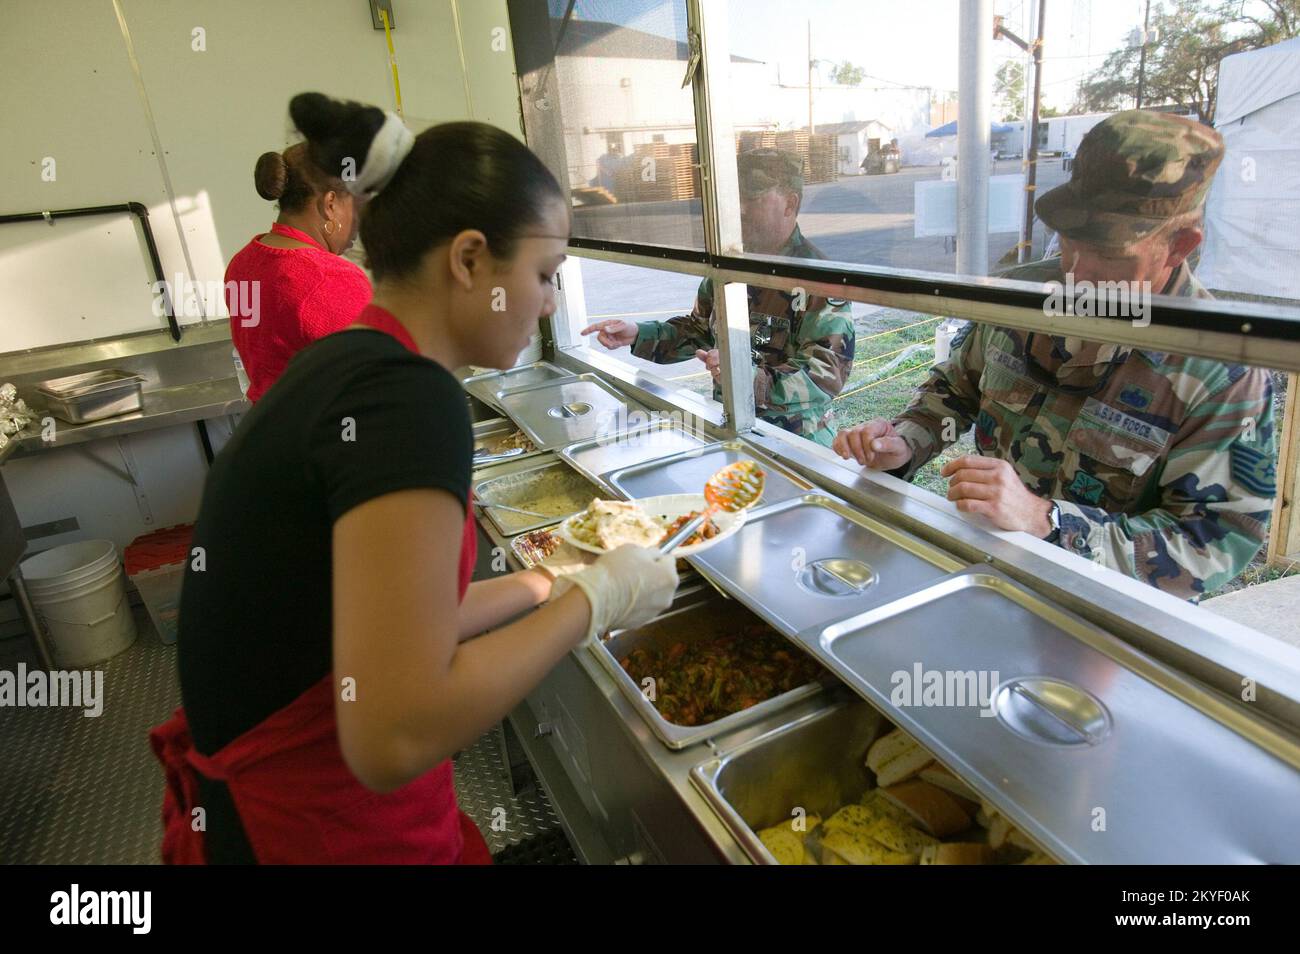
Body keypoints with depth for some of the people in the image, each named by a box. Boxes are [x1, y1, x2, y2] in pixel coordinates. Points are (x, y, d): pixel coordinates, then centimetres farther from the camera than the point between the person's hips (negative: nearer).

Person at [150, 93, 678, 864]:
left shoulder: (344, 367, 1)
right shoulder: (405, 395, -26)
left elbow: (391, 620, 4)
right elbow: (396, 735, -29)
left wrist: (550, 585, 9)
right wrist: (592, 599, -18)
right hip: (328, 829, -7)